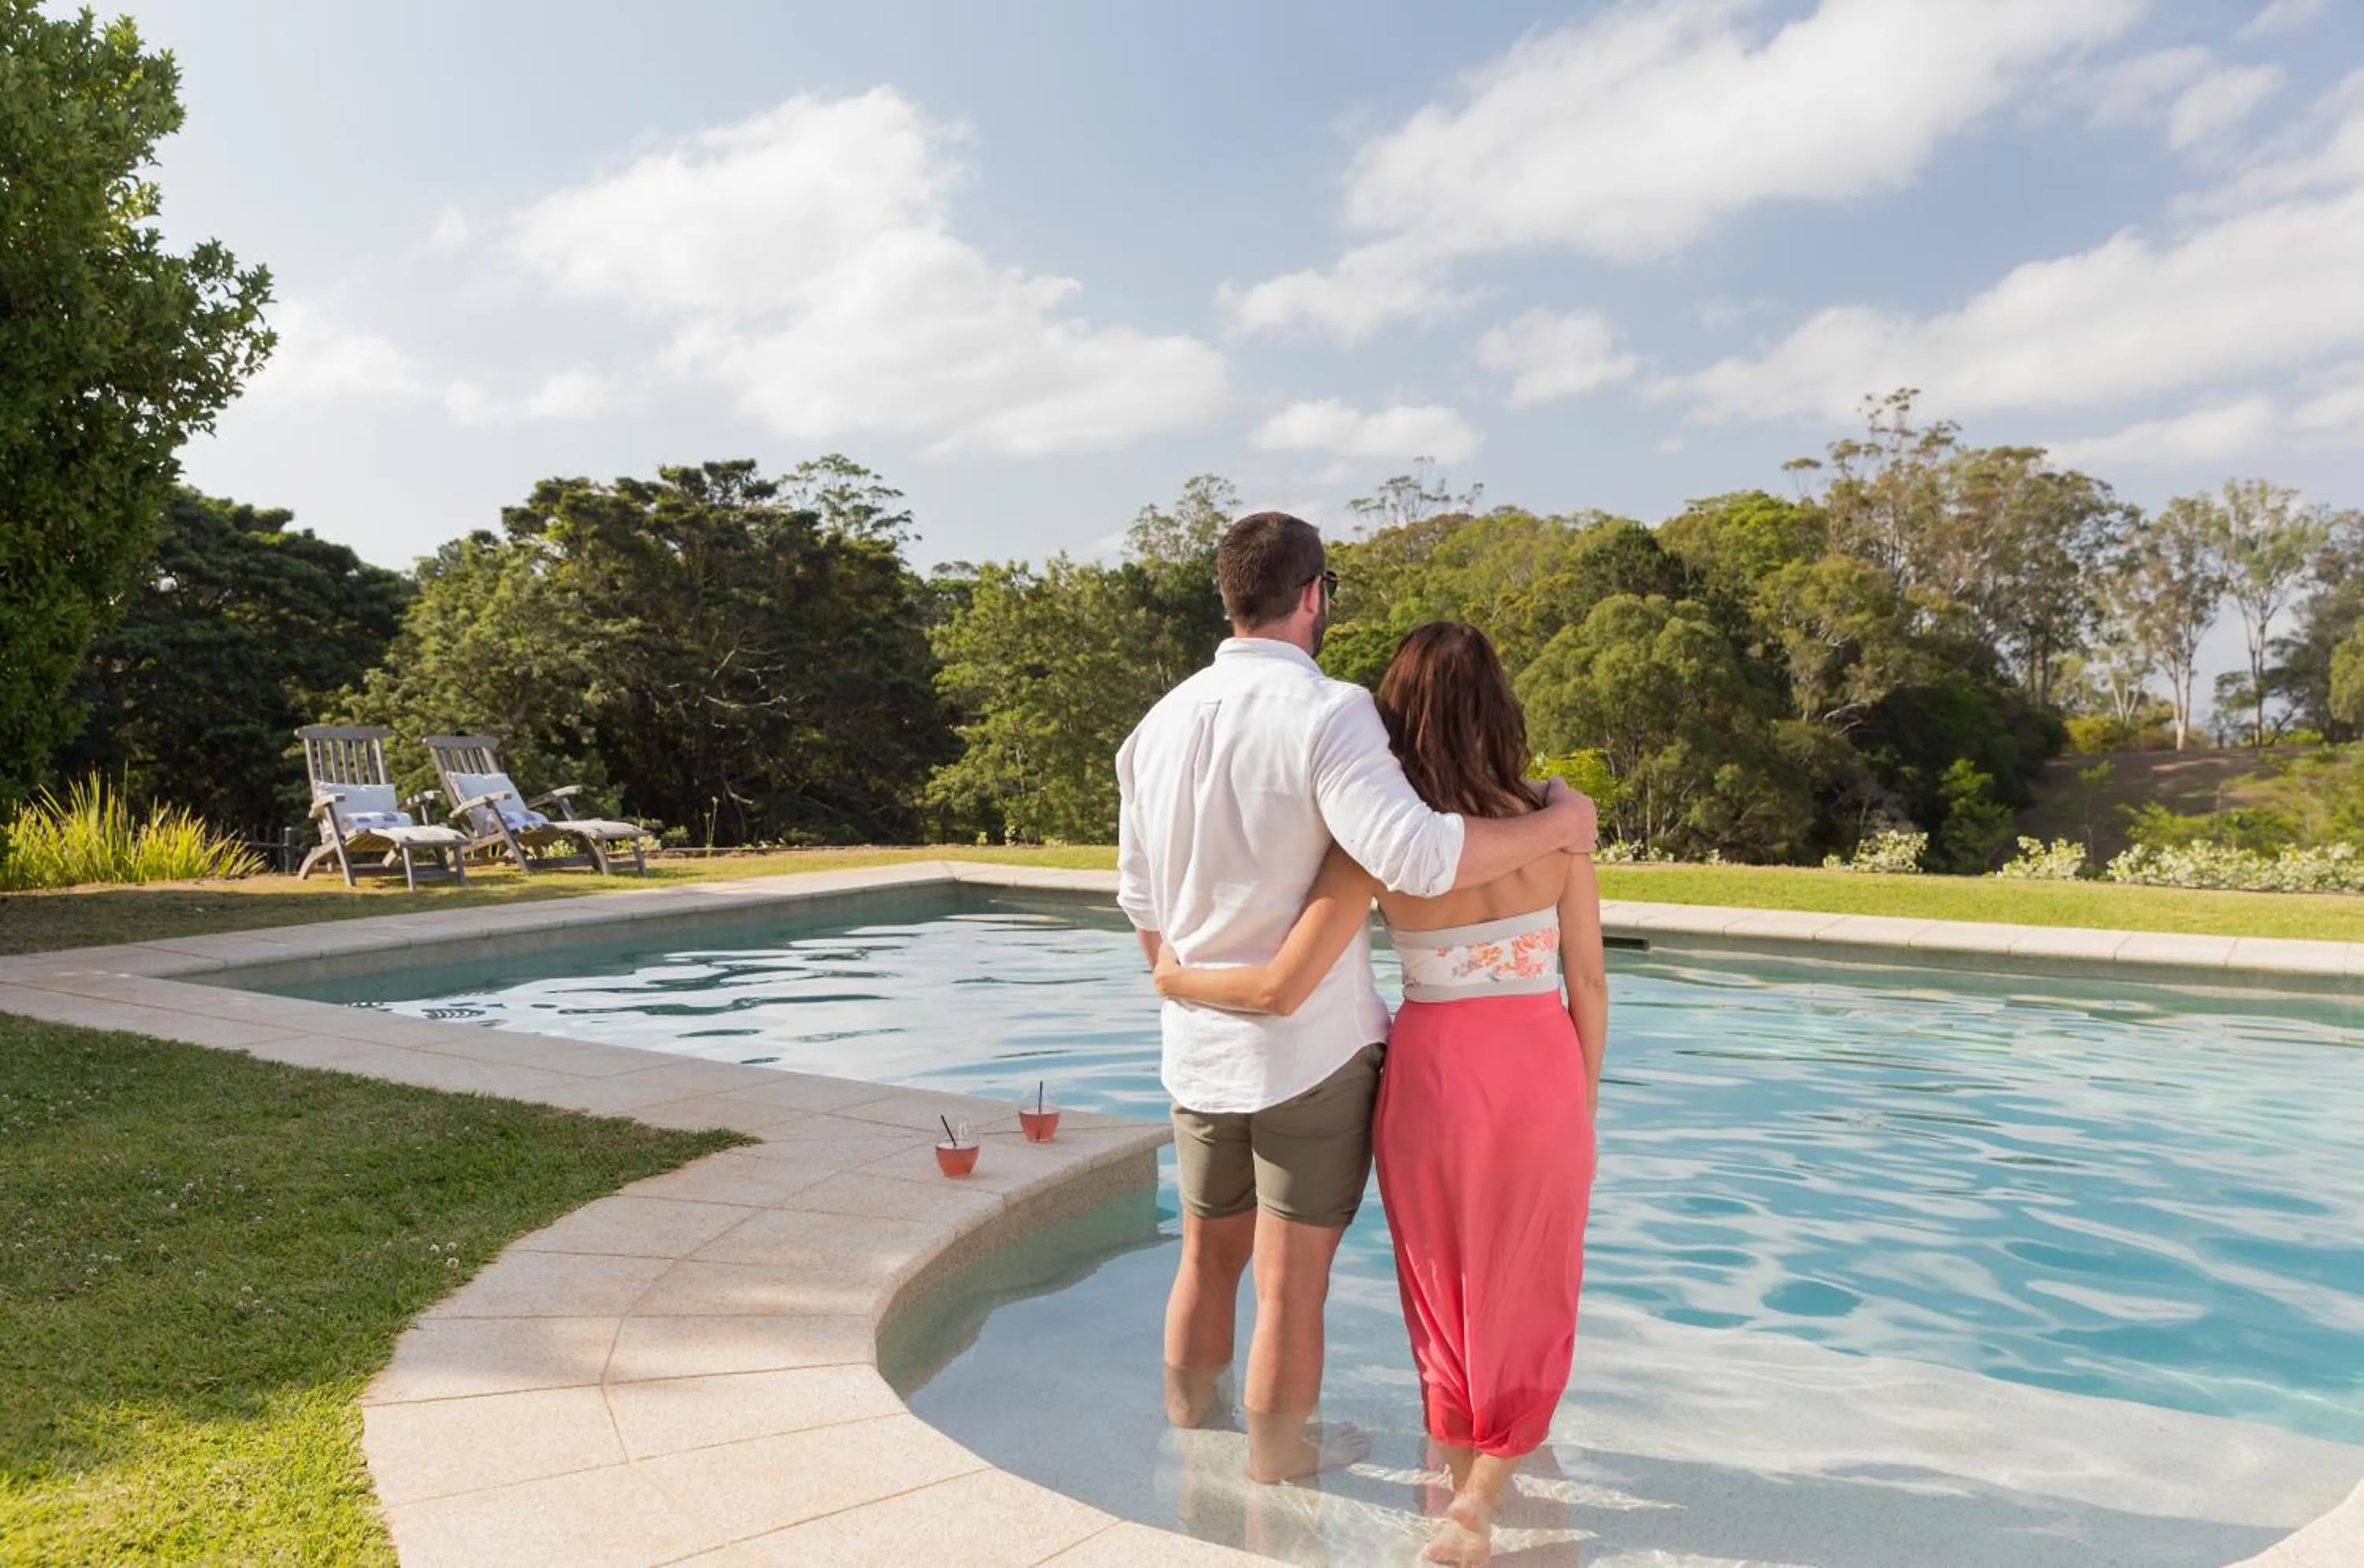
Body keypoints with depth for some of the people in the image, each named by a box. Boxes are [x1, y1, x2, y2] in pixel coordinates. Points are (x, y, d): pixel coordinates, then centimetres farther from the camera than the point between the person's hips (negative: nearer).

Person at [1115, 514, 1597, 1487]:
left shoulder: (1159, 725, 4)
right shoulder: (1324, 712, -17)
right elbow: (1417, 854, -30)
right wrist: (1553, 826, -16)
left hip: (1198, 1047, 6)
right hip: (1312, 1049, -6)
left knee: (1207, 1257, 22)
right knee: (1292, 1283, 9)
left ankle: (1190, 1436, 39)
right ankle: (1277, 1463, 25)